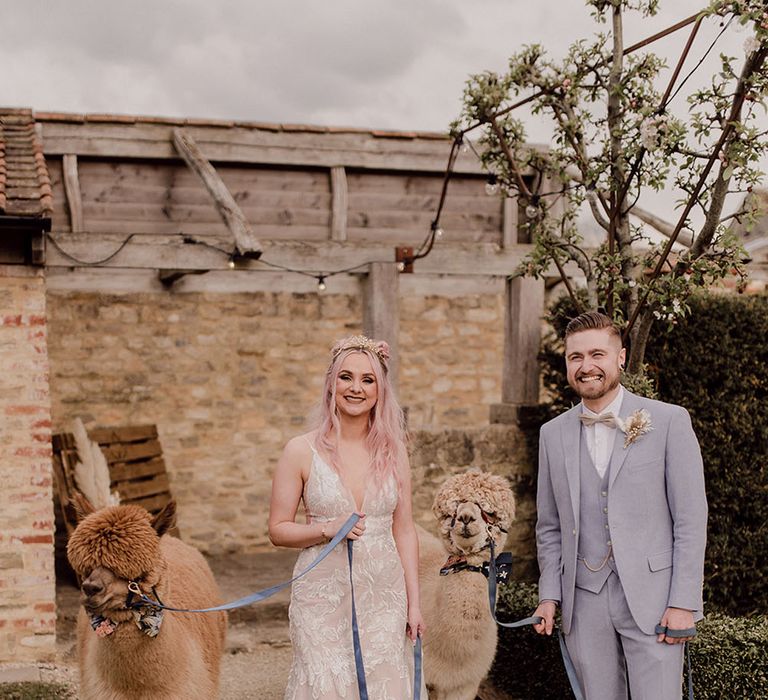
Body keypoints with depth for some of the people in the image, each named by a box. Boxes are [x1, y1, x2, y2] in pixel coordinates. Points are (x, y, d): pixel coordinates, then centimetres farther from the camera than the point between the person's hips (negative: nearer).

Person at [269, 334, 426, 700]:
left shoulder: (393, 450, 3)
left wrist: (413, 602, 5)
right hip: (323, 597, -2)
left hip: (385, 595, 2)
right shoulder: (302, 450, -5)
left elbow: (404, 530, 7)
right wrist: (328, 529, -17)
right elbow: (277, 529, -1)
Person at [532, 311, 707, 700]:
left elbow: (690, 518, -4)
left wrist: (684, 603, -9)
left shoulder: (669, 421, -3)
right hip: (584, 602, 3)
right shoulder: (553, 434, 8)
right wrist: (549, 595, 5)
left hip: (651, 598, -3)